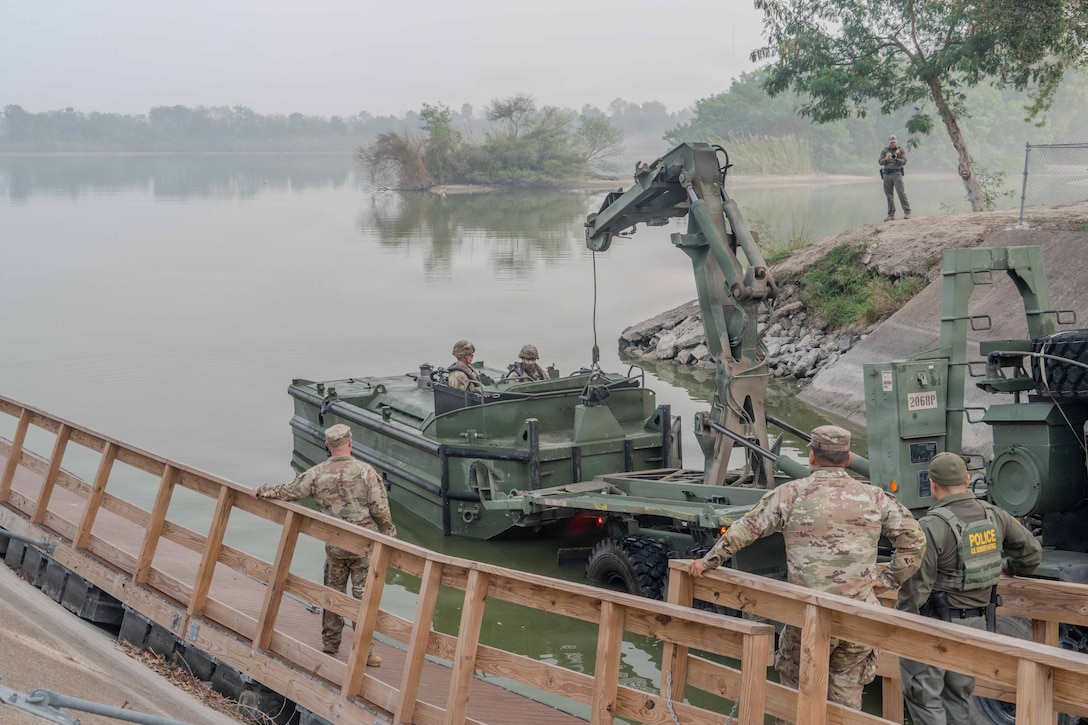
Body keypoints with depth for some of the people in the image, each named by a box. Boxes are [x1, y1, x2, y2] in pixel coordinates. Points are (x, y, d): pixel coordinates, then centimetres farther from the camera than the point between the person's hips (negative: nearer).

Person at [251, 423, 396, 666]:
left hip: (335, 546, 2)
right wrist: (390, 536, 5)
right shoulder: (366, 471, -11)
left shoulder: (316, 474, -4)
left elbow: (288, 492, 5)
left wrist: (261, 491, 21)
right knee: (363, 596, 4)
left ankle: (330, 646, 26)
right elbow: (380, 510, -9)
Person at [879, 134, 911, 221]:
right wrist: (886, 159, -15)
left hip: (897, 173, -3)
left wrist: (896, 159, -19)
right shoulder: (884, 151, 12)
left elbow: (904, 162, -2)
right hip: (887, 174, 3)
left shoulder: (901, 150, 7)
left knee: (901, 193, -12)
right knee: (889, 194, 3)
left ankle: (907, 212, -12)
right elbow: (880, 162, 4)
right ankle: (891, 215, 8)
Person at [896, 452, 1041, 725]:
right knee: (958, 695, 17)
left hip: (938, 623, -6)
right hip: (977, 622, 7)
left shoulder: (933, 525, -20)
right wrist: (1010, 568, 33)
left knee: (923, 694, 3)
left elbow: (916, 584, -20)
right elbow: (1031, 551, 14)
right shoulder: (993, 516, 1)